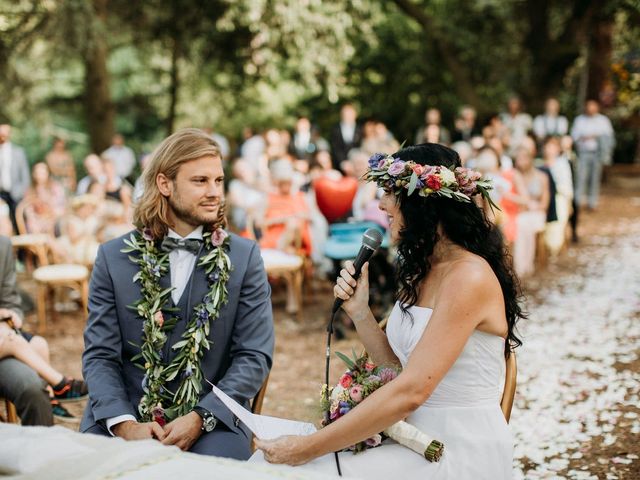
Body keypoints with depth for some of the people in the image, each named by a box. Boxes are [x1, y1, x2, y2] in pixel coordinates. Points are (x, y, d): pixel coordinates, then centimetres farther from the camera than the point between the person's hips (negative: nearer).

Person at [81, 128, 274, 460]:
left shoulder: (244, 257, 4)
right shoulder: (114, 257, 6)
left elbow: (254, 355, 0)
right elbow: (99, 355, 2)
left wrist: (201, 418, -14)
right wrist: (124, 423, -15)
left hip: (213, 419, -1)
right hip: (123, 415, 1)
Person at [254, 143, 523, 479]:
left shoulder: (468, 277, -18)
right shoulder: (422, 269, 10)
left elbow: (410, 391, -24)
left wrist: (306, 448, -23)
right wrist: (358, 311, -4)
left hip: (462, 452, -7)